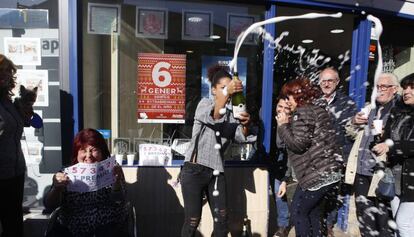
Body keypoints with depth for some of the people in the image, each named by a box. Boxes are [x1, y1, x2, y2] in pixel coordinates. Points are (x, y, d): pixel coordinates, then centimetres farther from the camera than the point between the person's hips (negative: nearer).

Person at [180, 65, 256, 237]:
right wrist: (226, 93, -38)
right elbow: (212, 117, -24)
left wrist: (245, 124, -25)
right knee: (192, 221, 1)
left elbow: (241, 137, -3)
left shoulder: (230, 113, 13)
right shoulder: (204, 104, 0)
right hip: (194, 170, -5)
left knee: (221, 219, 8)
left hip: (216, 172, 5)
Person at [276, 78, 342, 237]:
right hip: (330, 172, 10)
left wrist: (283, 125, -8)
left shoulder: (302, 112, -11)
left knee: (298, 212, 3)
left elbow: (298, 143, -19)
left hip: (317, 174, -10)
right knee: (314, 211, 21)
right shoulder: (317, 109, 19)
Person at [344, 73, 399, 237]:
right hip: (361, 171, 6)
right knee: (364, 216, 17)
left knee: (383, 219, 4)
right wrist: (354, 122, 1)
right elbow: (351, 133, 21)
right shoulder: (369, 109, 15)